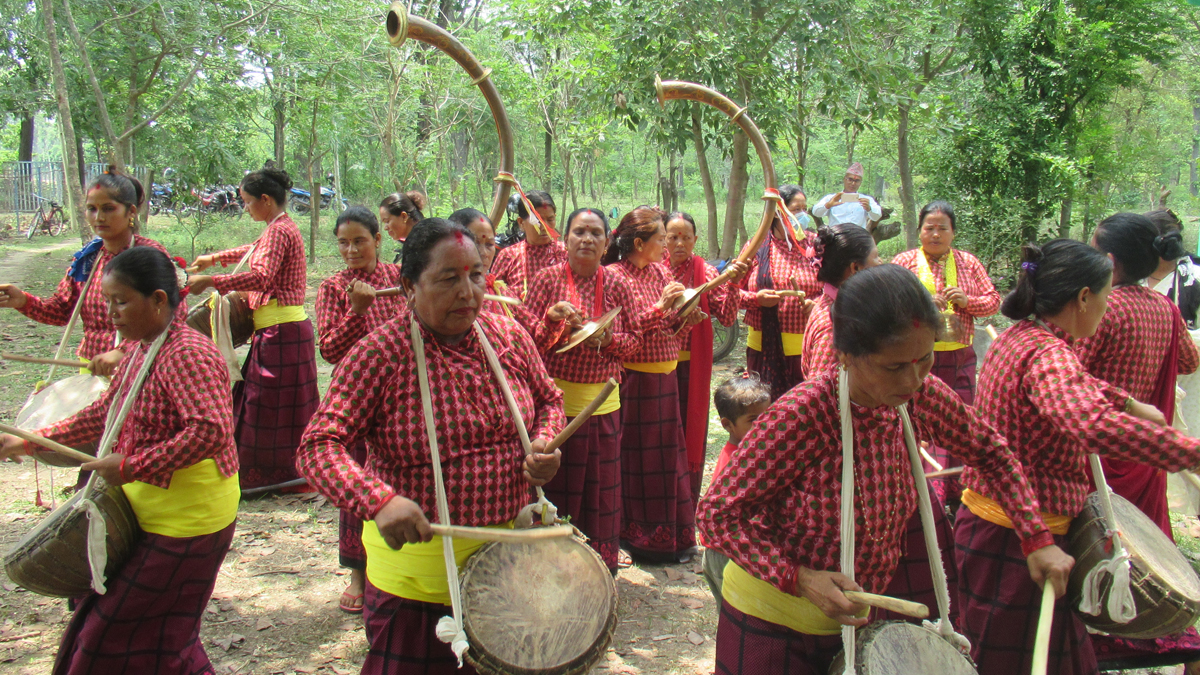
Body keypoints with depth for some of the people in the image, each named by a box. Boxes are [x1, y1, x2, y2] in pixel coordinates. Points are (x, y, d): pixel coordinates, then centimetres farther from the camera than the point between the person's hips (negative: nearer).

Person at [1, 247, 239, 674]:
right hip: (151, 516, 9)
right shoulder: (140, 350, 8)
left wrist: (132, 466, -28)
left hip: (185, 523, -9)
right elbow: (106, 412, 21)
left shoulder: (188, 355, -23)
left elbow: (212, 431, -34)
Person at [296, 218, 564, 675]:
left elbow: (548, 400, 13)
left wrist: (543, 447, -8)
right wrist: (380, 501, -37)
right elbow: (318, 446, -21)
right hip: (419, 560, -4)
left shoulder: (508, 336, -2)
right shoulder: (380, 354, -16)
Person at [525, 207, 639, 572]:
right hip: (556, 395, -2)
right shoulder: (548, 278, 0)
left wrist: (607, 339, -12)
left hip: (603, 398, 2)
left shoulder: (617, 285, 5)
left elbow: (634, 339, 8)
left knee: (601, 482, 7)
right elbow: (528, 338, -1)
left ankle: (600, 561, 23)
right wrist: (552, 319, -20)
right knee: (557, 480, 2)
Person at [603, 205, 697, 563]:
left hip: (665, 377, 7)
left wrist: (686, 313, -7)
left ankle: (673, 534, 27)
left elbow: (672, 327, 13)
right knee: (637, 456, 3)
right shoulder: (614, 275, -12)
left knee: (667, 454, 13)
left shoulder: (661, 272, 10)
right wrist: (660, 306, -24)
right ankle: (638, 537, 17)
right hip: (634, 379, -7)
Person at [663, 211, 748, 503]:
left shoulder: (706, 272, -1)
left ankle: (689, 505, 20)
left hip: (692, 365, -1)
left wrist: (732, 283, -21)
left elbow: (727, 317, -9)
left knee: (691, 428, 7)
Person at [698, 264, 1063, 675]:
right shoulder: (801, 415, -30)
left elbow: (992, 453, 7)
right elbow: (717, 514, -22)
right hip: (771, 624, -5)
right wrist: (798, 579, -30)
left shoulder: (922, 397, -12)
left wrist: (1036, 540, -1)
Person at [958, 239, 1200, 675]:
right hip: (1016, 534, -10)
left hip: (988, 518, 10)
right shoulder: (1048, 355, -24)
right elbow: (1095, 424, -43)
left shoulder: (1017, 336, 8)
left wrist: (1130, 404, 28)